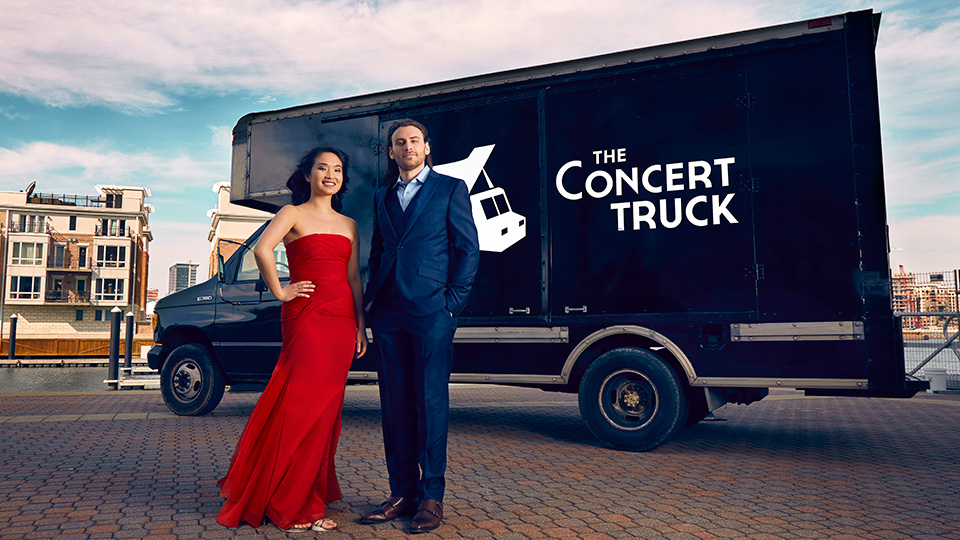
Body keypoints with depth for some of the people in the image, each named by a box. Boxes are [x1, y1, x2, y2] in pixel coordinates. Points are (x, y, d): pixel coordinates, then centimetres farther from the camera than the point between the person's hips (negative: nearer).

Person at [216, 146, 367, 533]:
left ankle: (313, 491, 23)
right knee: (304, 406, -5)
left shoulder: (349, 225, 18)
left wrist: (360, 325, 8)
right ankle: (291, 505, 6)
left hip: (342, 321, 5)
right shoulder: (293, 214, 2)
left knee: (325, 408, 9)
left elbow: (354, 278, 14)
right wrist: (280, 292, -11)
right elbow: (262, 249, -16)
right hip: (306, 317, -5)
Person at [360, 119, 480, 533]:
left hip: (431, 311, -5)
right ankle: (402, 494, 18)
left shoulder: (450, 189, 5)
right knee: (395, 406, 7)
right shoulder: (382, 197, 19)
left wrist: (452, 301, -7)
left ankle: (431, 497, 9)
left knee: (430, 403, -1)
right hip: (388, 313, 5)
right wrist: (372, 297, 10)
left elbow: (468, 250, 1)